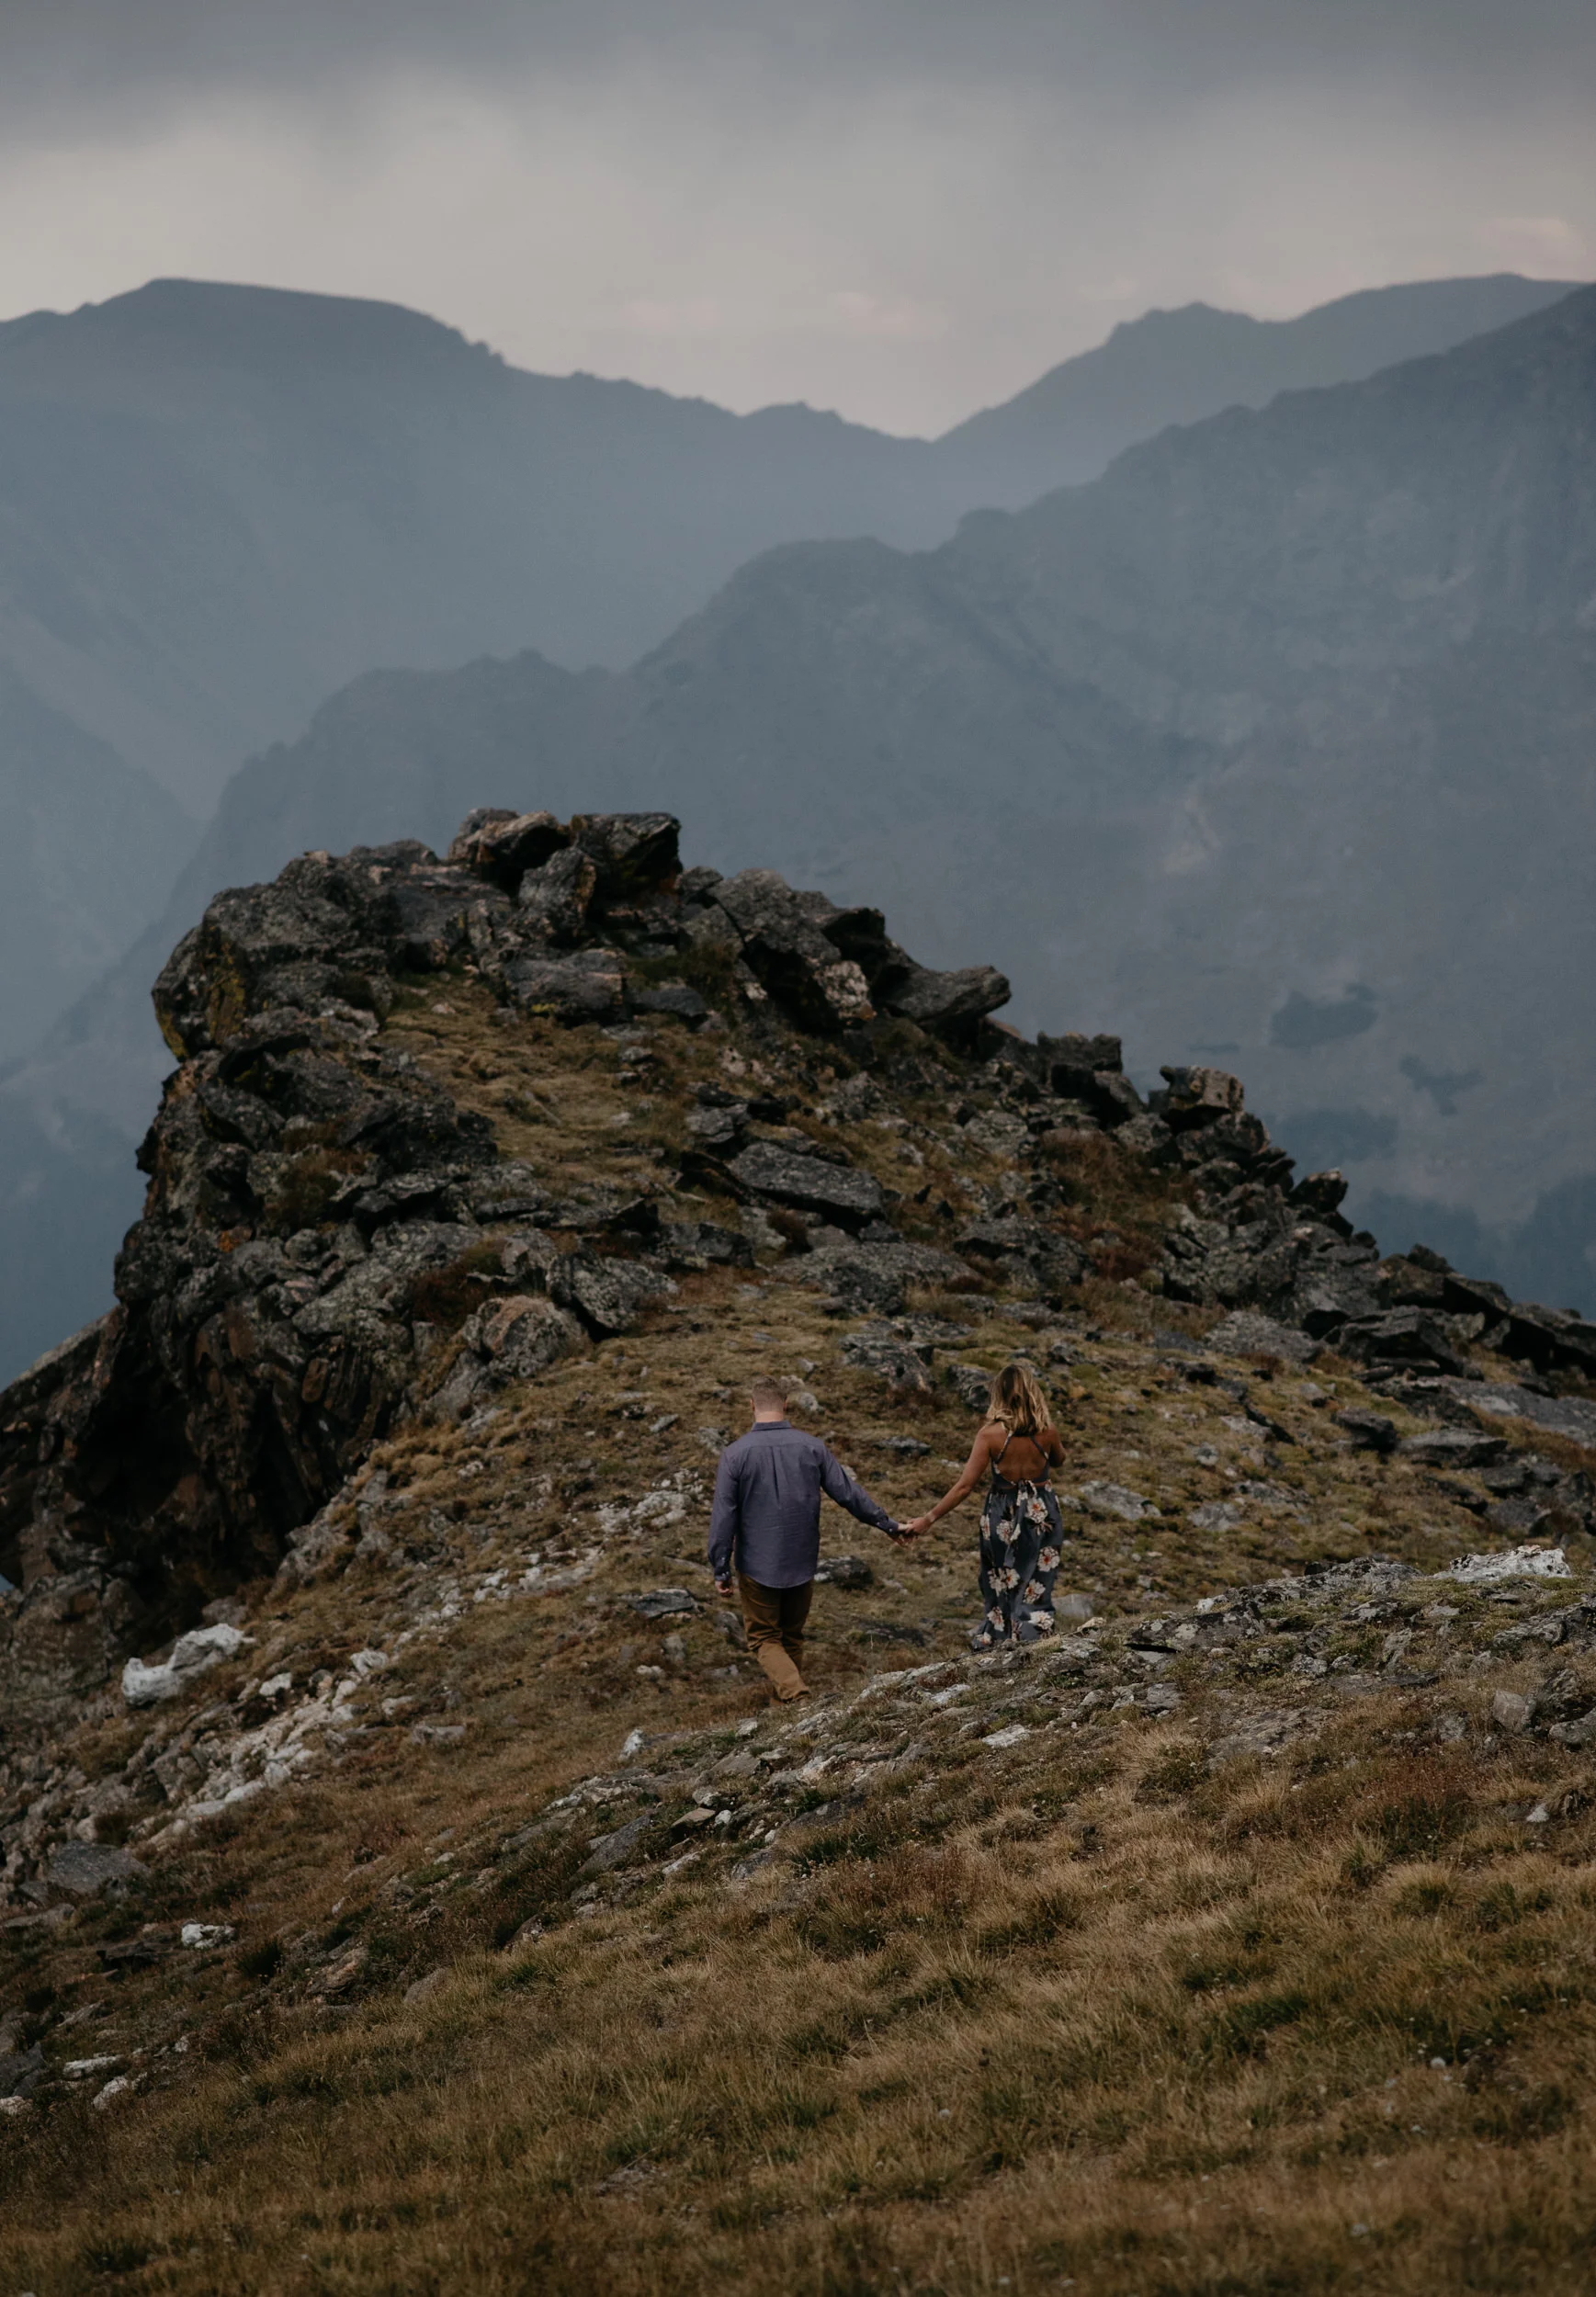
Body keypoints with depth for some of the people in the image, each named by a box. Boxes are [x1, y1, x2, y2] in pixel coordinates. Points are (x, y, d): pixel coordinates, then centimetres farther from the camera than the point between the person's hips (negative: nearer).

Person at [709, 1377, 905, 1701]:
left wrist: (721, 1570, -4)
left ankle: (796, 1695, -16)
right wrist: (887, 1524, 14)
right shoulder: (812, 1448, -5)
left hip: (757, 1565, -3)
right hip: (801, 1564, 3)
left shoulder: (735, 1454, -12)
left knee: (764, 1638, 6)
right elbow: (848, 1492, 1)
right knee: (792, 1637, 20)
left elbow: (723, 1516, -11)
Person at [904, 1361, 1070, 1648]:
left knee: (1000, 1591, 15)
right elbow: (1058, 1461, 14)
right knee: (1035, 1592, 10)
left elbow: (965, 1486, -15)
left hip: (1002, 1517, -1)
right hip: (1041, 1515, 1)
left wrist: (928, 1519, -9)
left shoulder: (991, 1434, -16)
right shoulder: (1047, 1431, -10)